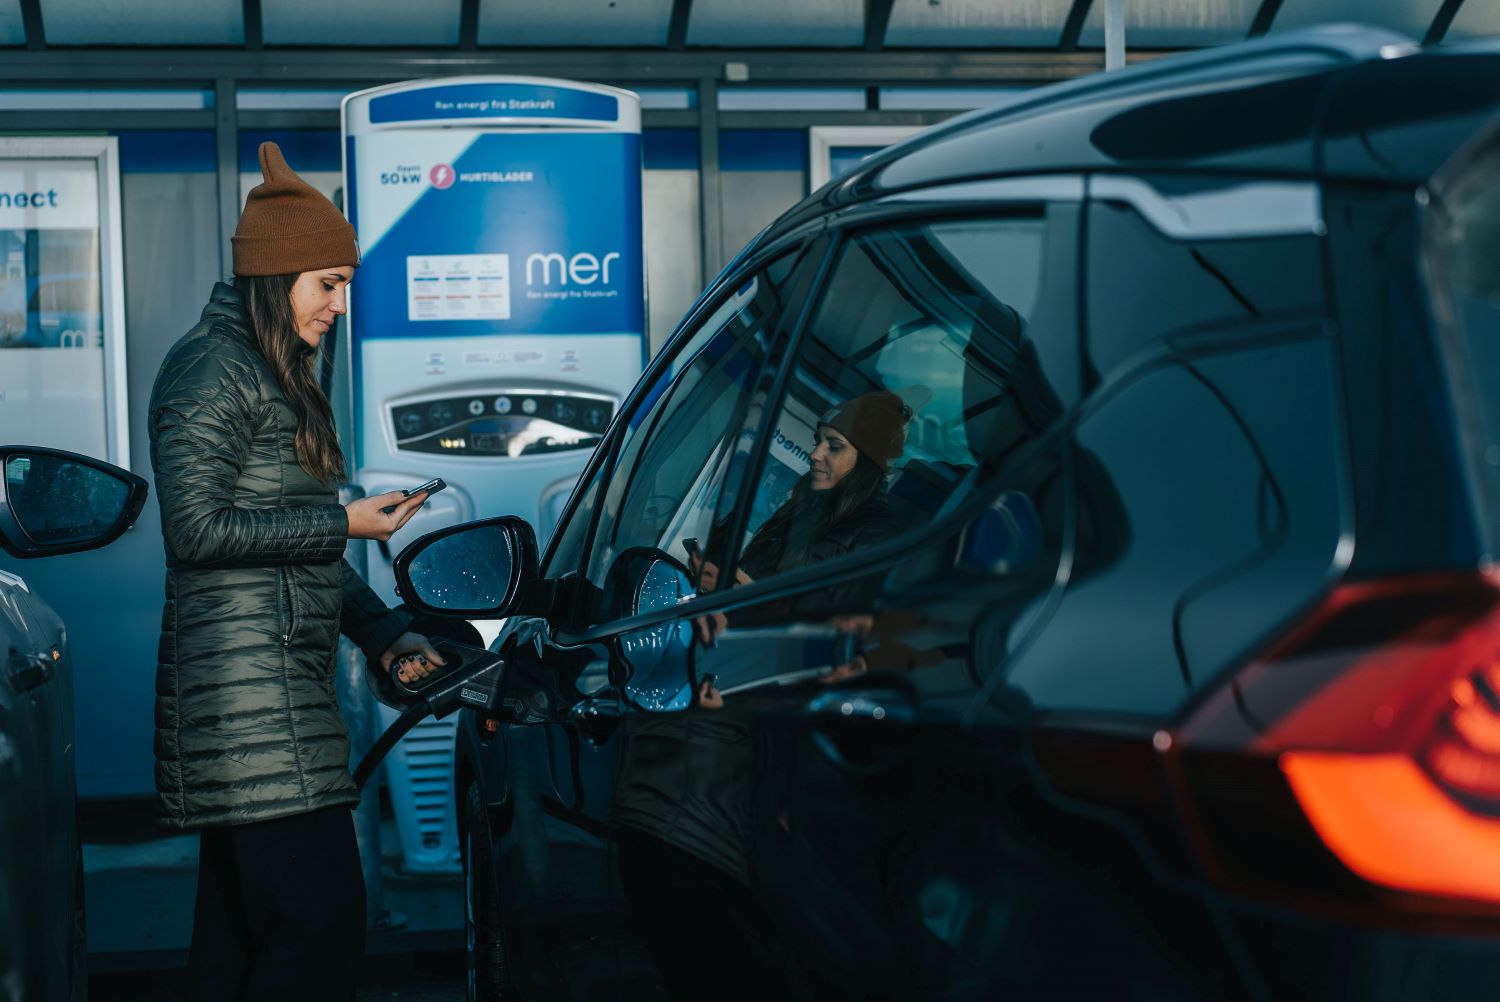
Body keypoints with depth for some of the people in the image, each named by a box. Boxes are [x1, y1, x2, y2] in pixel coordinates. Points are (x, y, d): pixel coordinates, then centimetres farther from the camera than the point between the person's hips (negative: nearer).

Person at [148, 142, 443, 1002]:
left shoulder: (278, 376, 22)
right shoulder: (212, 369, -8)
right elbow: (198, 529, -16)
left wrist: (386, 634, 14)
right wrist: (346, 524, -11)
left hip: (283, 688, 10)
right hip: (249, 689, -10)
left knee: (242, 926, 12)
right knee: (324, 923, -13)